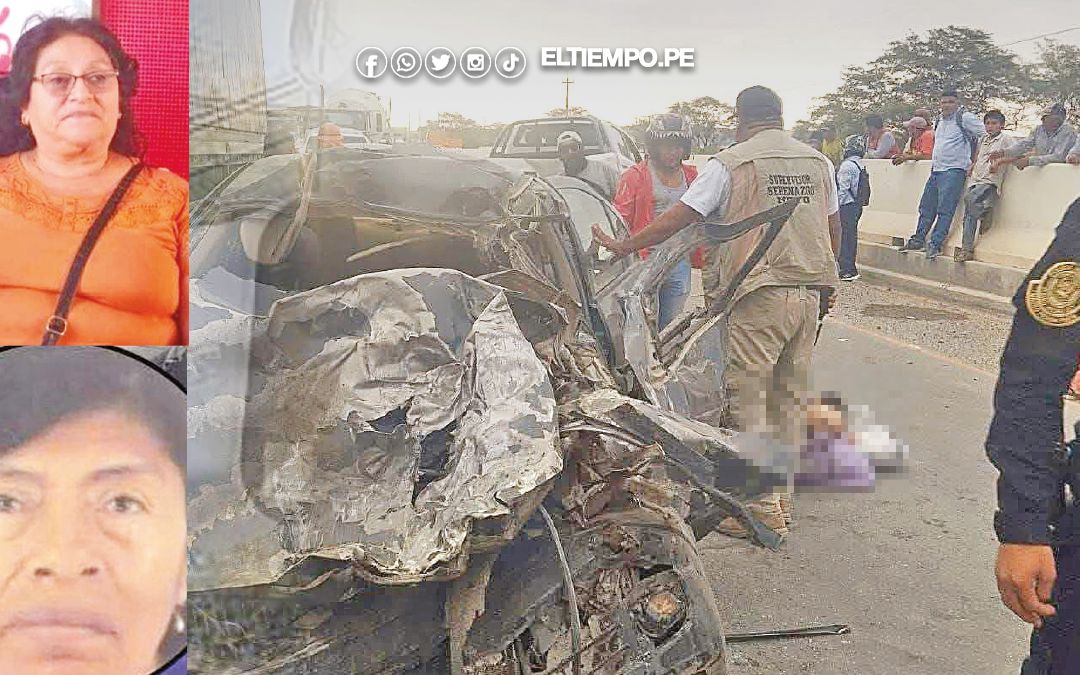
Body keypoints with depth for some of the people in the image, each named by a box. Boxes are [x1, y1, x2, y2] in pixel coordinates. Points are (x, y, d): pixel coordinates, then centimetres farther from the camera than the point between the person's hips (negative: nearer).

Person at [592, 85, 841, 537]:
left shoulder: (731, 162, -4)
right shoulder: (818, 162, 13)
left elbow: (679, 218, -7)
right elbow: (834, 229, 18)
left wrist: (623, 247, 2)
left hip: (759, 295, -6)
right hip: (809, 293, 6)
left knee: (750, 402, 1)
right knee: (790, 398, 15)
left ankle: (763, 511, 3)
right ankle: (782, 499, 24)